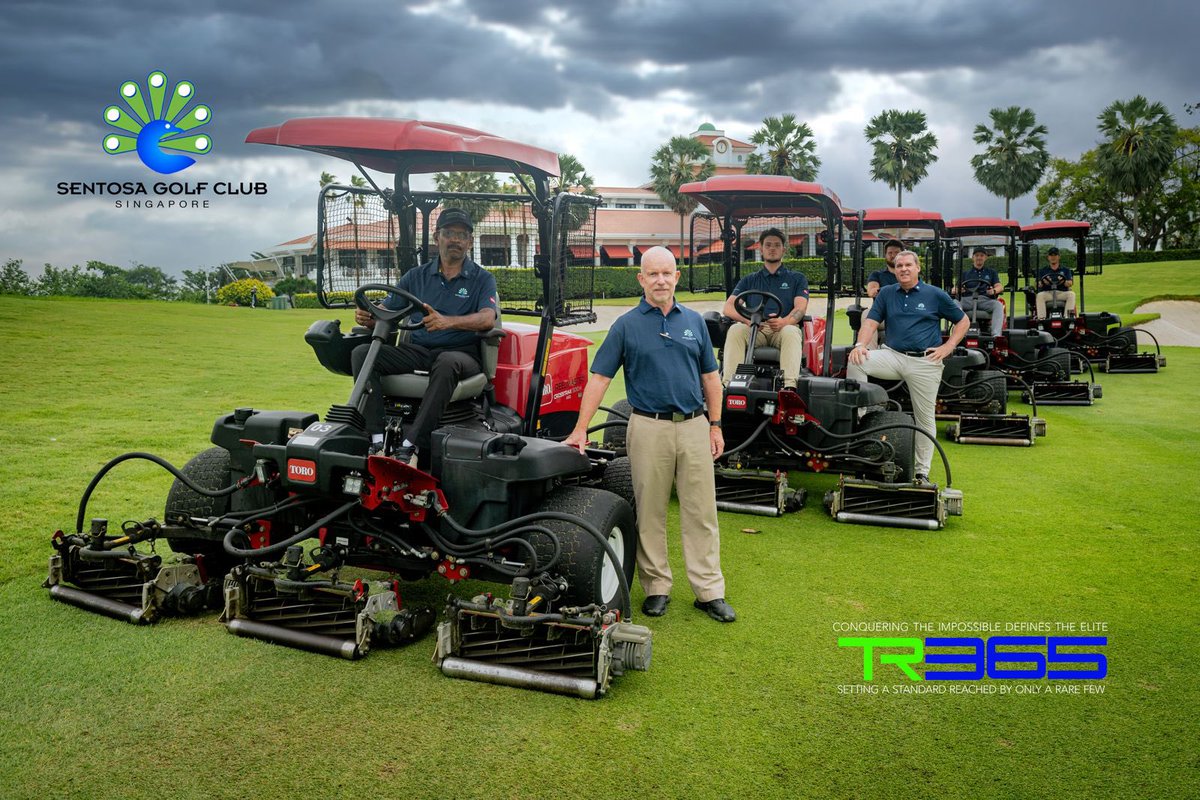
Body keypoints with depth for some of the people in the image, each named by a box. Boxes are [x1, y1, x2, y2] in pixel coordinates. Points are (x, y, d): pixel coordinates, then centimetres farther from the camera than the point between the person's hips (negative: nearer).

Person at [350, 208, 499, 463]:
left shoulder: (482, 279, 6)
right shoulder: (416, 276, 16)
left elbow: (488, 318, -13)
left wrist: (447, 321, -32)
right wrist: (367, 317, -14)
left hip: (461, 353, -4)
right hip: (417, 351, 4)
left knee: (448, 362, -39)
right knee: (362, 353, -19)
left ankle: (410, 444, -40)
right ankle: (376, 440, -29)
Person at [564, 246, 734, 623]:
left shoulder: (694, 321, 9)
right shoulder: (626, 325, 1)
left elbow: (710, 377, 13)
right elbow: (599, 377, -3)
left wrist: (715, 425, 8)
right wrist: (581, 429, -10)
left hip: (694, 426, 2)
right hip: (649, 427, -2)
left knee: (701, 512, 5)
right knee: (650, 512, 6)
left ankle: (710, 591, 13)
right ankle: (656, 588, 19)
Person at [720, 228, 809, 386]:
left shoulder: (797, 278, 21)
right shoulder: (749, 280, 25)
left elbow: (800, 308, 3)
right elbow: (728, 308, 10)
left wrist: (784, 321, -22)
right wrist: (747, 319, -14)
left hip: (784, 328, -1)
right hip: (754, 330, 1)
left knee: (790, 332, -37)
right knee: (735, 330, -32)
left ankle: (790, 386, -53)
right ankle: (728, 384, -43)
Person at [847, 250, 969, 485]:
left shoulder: (935, 295, 3)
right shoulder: (886, 293, 9)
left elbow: (963, 321, 9)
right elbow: (871, 322, 0)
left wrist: (947, 347, -3)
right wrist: (860, 345, -19)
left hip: (924, 362, -2)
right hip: (893, 355, 2)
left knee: (925, 417, 2)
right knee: (856, 362, -24)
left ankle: (922, 472, 14)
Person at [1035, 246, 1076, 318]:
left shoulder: (1065, 270, 19)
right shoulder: (1043, 270, 19)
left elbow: (1070, 283, 3)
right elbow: (1038, 284, 6)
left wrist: (1063, 281, -21)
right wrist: (1042, 282, -20)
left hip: (1062, 293, 1)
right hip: (1047, 293, -1)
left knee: (1071, 294, -29)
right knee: (1039, 296, -32)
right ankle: (1041, 317, -42)